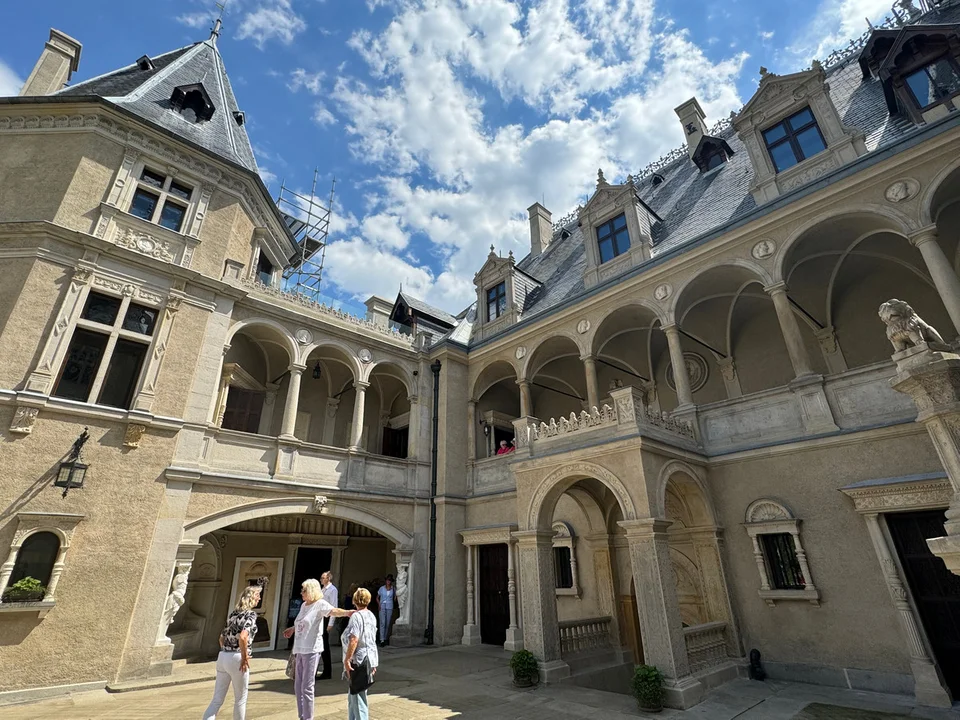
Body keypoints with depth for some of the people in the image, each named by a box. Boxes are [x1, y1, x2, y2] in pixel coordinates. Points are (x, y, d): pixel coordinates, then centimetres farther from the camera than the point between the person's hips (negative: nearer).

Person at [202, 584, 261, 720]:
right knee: (240, 699, 13)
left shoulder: (233, 613, 12)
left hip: (222, 657, 7)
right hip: (236, 658, -7)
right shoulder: (251, 614, -12)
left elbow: (222, 638, 17)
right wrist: (244, 658, -13)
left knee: (217, 699, 12)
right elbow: (242, 637, -25)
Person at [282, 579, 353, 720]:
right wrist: (292, 629, 48)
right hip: (300, 649, 8)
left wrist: (347, 612, -52)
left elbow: (334, 611, -33)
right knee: (298, 686, 16)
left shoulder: (320, 604, -13)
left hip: (311, 650, -8)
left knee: (307, 688, -3)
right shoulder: (304, 605, 12)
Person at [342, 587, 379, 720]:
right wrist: (373, 663, 24)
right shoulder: (371, 616, 12)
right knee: (352, 696, 20)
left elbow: (354, 640, -23)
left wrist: (347, 659, -18)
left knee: (358, 697, -2)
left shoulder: (356, 616, -14)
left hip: (359, 661, -8)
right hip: (370, 659, 9)